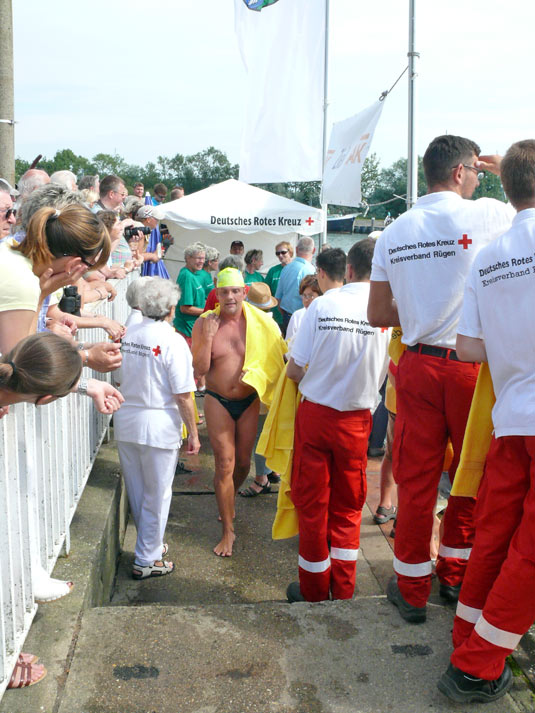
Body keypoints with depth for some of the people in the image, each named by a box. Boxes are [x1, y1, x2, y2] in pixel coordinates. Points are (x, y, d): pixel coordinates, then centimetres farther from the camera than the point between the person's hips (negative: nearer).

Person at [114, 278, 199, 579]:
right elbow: (183, 396, -16)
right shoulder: (173, 341, -15)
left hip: (125, 420, 6)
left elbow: (118, 377, 11)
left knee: (136, 493, 19)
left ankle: (152, 544, 37)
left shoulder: (127, 334, 1)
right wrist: (193, 433, -6)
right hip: (158, 425, -6)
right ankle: (147, 560, 18)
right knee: (157, 495, 9)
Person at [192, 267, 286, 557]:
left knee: (243, 462, 14)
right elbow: (199, 370, -10)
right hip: (218, 402, -1)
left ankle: (227, 502, 46)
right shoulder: (204, 323, -7)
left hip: (248, 401, 2)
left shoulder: (259, 322, -6)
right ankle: (228, 531, 10)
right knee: (224, 466, -2)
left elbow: (274, 357, 3)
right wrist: (208, 337, -19)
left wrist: (255, 375, -15)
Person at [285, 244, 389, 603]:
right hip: (356, 420, 1)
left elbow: (294, 369, -8)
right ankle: (343, 590, 25)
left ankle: (314, 591, 24)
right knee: (348, 505, 16)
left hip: (315, 413, -1)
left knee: (312, 503, 12)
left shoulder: (322, 305, -11)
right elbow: (381, 375, -1)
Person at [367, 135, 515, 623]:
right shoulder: (485, 215, -7)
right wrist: (506, 169, 16)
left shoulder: (395, 232, 5)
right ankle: (457, 573, 30)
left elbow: (378, 315, 7)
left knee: (416, 477, 9)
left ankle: (412, 587, 20)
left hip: (418, 364, 4)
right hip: (472, 366, -3)